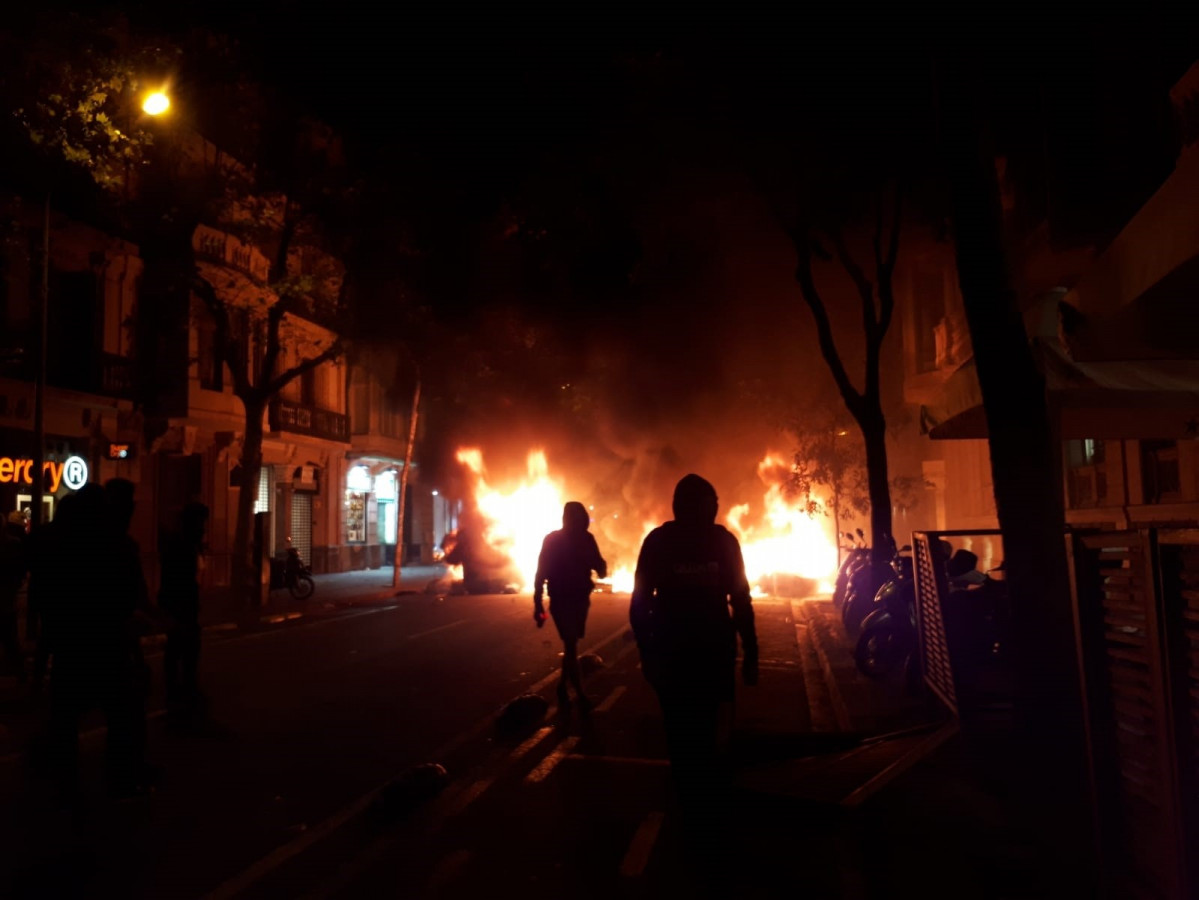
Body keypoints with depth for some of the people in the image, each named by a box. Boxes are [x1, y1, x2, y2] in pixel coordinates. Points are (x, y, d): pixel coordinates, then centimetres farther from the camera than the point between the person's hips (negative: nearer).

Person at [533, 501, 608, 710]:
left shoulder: (586, 538, -3)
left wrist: (600, 568, -23)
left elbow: (601, 570, 2)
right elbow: (541, 573, -8)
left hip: (580, 599, 4)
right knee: (571, 646, -10)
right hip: (561, 601, -4)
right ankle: (580, 694, -5)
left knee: (571, 645, 11)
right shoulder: (553, 540, -11)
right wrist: (538, 605, -11)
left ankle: (563, 687, 25)